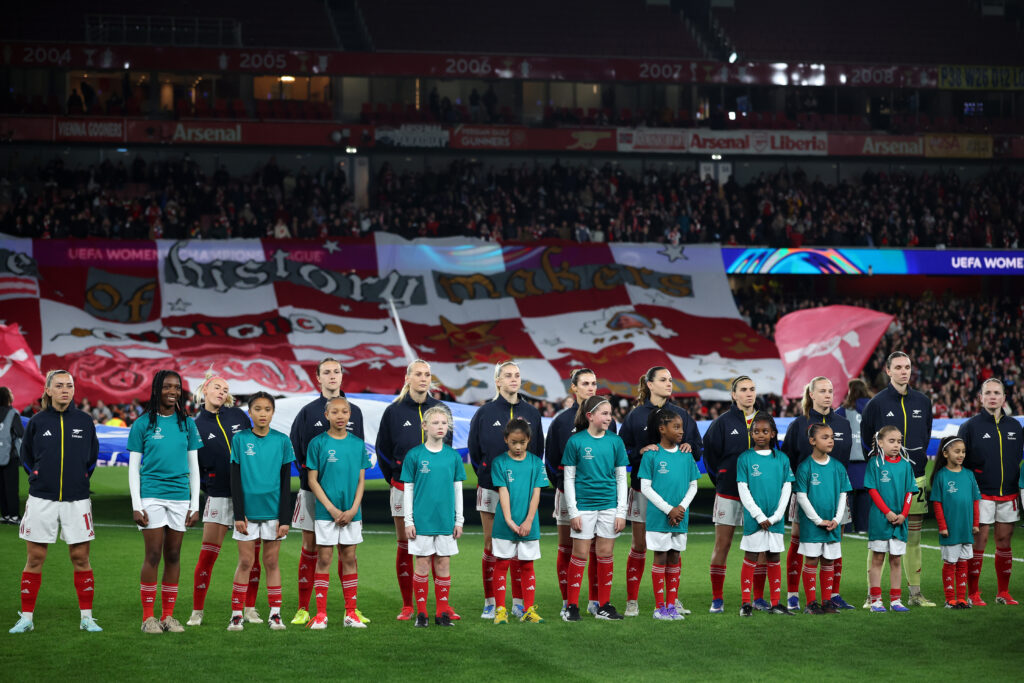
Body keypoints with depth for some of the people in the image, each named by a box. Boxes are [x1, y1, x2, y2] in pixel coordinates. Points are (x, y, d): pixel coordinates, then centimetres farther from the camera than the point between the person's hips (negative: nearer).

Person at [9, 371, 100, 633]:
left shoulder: (84, 421, 3)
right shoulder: (37, 422, 2)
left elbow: (92, 456, 16)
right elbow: (26, 456, 15)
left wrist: (81, 479, 11)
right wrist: (37, 476, 6)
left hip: (76, 500, 0)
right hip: (41, 499, 0)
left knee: (80, 558, 2)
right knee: (34, 559, 2)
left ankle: (86, 617, 10)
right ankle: (26, 617, 9)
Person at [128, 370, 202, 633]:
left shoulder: (187, 423, 9)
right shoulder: (143, 424, 2)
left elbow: (194, 466, 12)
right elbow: (133, 467, 2)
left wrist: (195, 505, 7)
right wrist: (136, 506, -5)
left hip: (180, 496, 3)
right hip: (151, 496, -3)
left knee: (173, 555, 5)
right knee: (153, 555, -4)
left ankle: (168, 615, 11)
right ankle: (148, 617, 2)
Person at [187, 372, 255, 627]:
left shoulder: (238, 416, 6)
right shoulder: (196, 426, 2)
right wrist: (206, 485, -6)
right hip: (219, 496, -2)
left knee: (252, 555, 4)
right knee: (207, 555, -6)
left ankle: (250, 608, 14)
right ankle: (197, 612, 3)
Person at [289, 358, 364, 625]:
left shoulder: (354, 412, 9)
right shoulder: (308, 412, 2)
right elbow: (295, 449, 2)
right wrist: (308, 474, -4)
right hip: (313, 490, -2)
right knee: (310, 547, 1)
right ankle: (303, 609, 5)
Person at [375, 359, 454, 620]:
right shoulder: (394, 411, 1)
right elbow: (382, 449, 9)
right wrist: (394, 478, 7)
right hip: (404, 488, -1)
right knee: (405, 546, 3)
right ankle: (407, 606, 10)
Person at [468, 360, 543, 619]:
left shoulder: (531, 413, 7)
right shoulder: (485, 413, 1)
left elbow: (538, 450, 13)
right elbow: (473, 450, 6)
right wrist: (484, 474, 3)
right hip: (491, 488, -2)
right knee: (491, 546, 2)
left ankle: (518, 603, 10)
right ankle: (490, 604, 7)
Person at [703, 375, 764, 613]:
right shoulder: (723, 422, -1)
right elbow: (710, 453, 3)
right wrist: (721, 480, 5)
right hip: (729, 493, -3)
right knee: (722, 545, -1)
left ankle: (759, 598, 11)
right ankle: (717, 599, 4)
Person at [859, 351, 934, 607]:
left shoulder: (923, 402, 9)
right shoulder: (877, 403, -3)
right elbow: (866, 438, 4)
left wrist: (918, 458, 15)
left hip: (915, 479, 4)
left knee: (913, 539, 8)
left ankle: (915, 593, 14)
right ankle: (872, 596, -2)